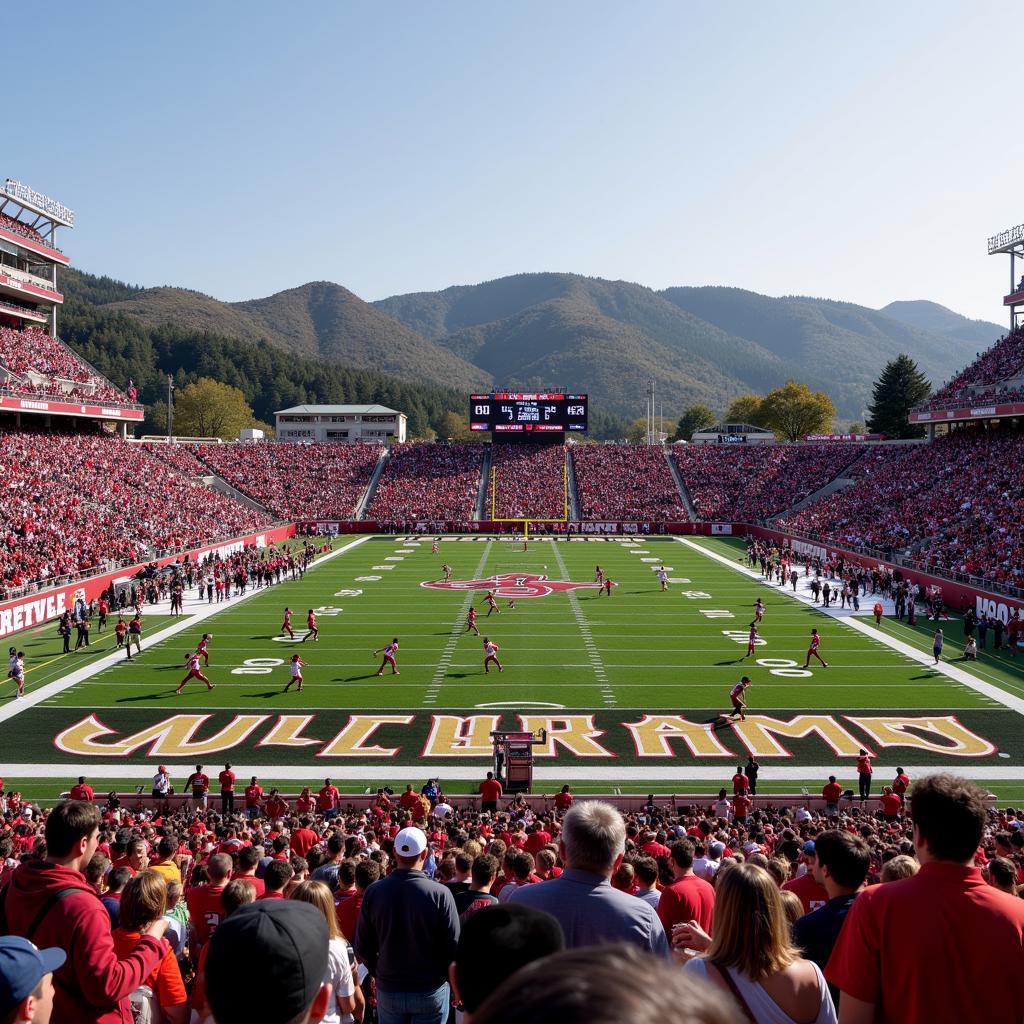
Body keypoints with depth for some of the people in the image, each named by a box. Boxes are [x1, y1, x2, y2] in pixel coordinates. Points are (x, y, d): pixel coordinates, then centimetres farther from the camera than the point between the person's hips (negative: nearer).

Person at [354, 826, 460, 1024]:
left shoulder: (374, 891, -11)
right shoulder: (440, 893, -18)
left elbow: (363, 948, -4)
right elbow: (453, 947, -14)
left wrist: (377, 973, 13)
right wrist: (451, 978, 4)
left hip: (388, 990, 2)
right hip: (431, 991, -2)